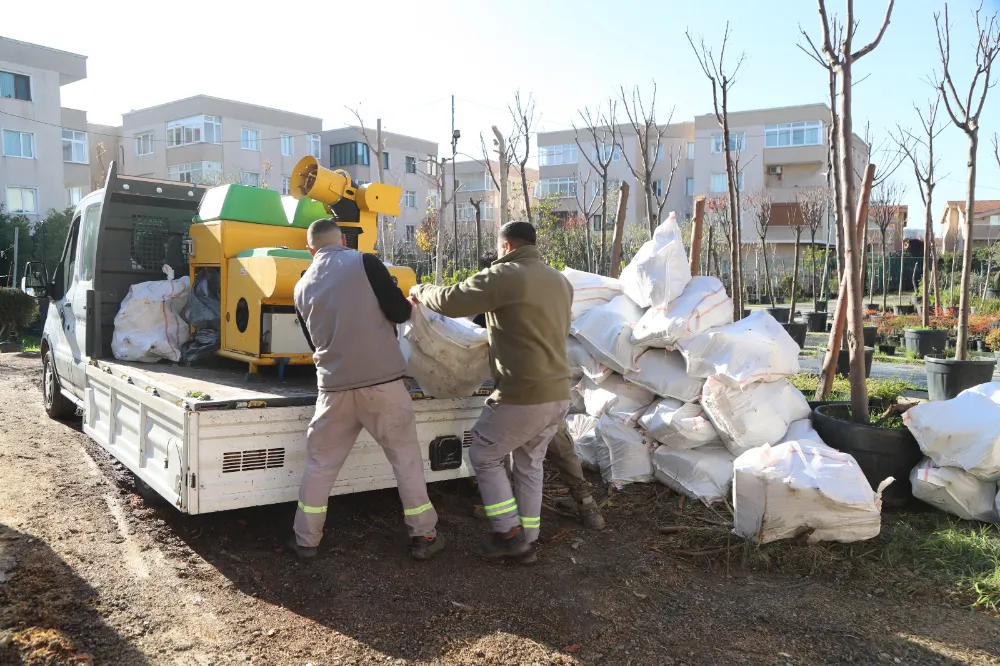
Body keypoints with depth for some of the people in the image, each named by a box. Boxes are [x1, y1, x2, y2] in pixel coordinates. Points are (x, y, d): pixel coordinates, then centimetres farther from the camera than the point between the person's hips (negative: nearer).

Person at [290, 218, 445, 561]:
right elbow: (399, 312, -10)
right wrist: (408, 305, 13)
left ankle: (306, 539, 22)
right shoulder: (364, 262, -6)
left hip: (335, 385, 3)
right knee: (406, 456, 10)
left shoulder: (303, 287, 9)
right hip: (382, 381, -3)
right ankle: (423, 536, 15)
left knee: (320, 461, 16)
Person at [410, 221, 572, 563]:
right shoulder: (561, 281, 13)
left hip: (523, 396, -8)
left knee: (483, 455, 13)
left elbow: (451, 301, -12)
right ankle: (527, 541, 27)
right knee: (529, 464, 21)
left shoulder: (505, 276, -12)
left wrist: (421, 291, 10)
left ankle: (509, 534, 14)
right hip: (559, 394, 8)